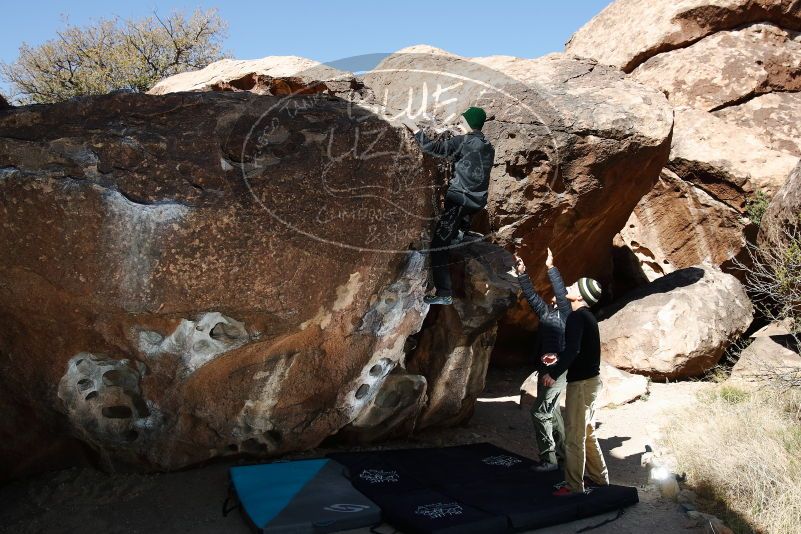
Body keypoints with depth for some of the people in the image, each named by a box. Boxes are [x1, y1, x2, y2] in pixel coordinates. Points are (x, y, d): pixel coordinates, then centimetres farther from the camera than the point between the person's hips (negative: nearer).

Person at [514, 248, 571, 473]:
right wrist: (522, 273, 9)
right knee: (552, 411, 16)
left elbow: (561, 292, -15)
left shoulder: (565, 312, -4)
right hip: (547, 369, 9)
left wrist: (551, 267, -16)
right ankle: (561, 453, 28)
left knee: (540, 412, -10)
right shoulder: (546, 312, 14)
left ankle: (549, 459, -5)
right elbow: (531, 295, 15)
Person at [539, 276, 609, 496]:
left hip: (581, 383, -10)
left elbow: (573, 349, -28)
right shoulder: (587, 316, 13)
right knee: (587, 433, 20)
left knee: (574, 436, -2)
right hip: (591, 380, 10)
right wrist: (557, 358, 30)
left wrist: (554, 373, -24)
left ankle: (574, 485, 5)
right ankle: (599, 477, 29)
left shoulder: (577, 317, -17)